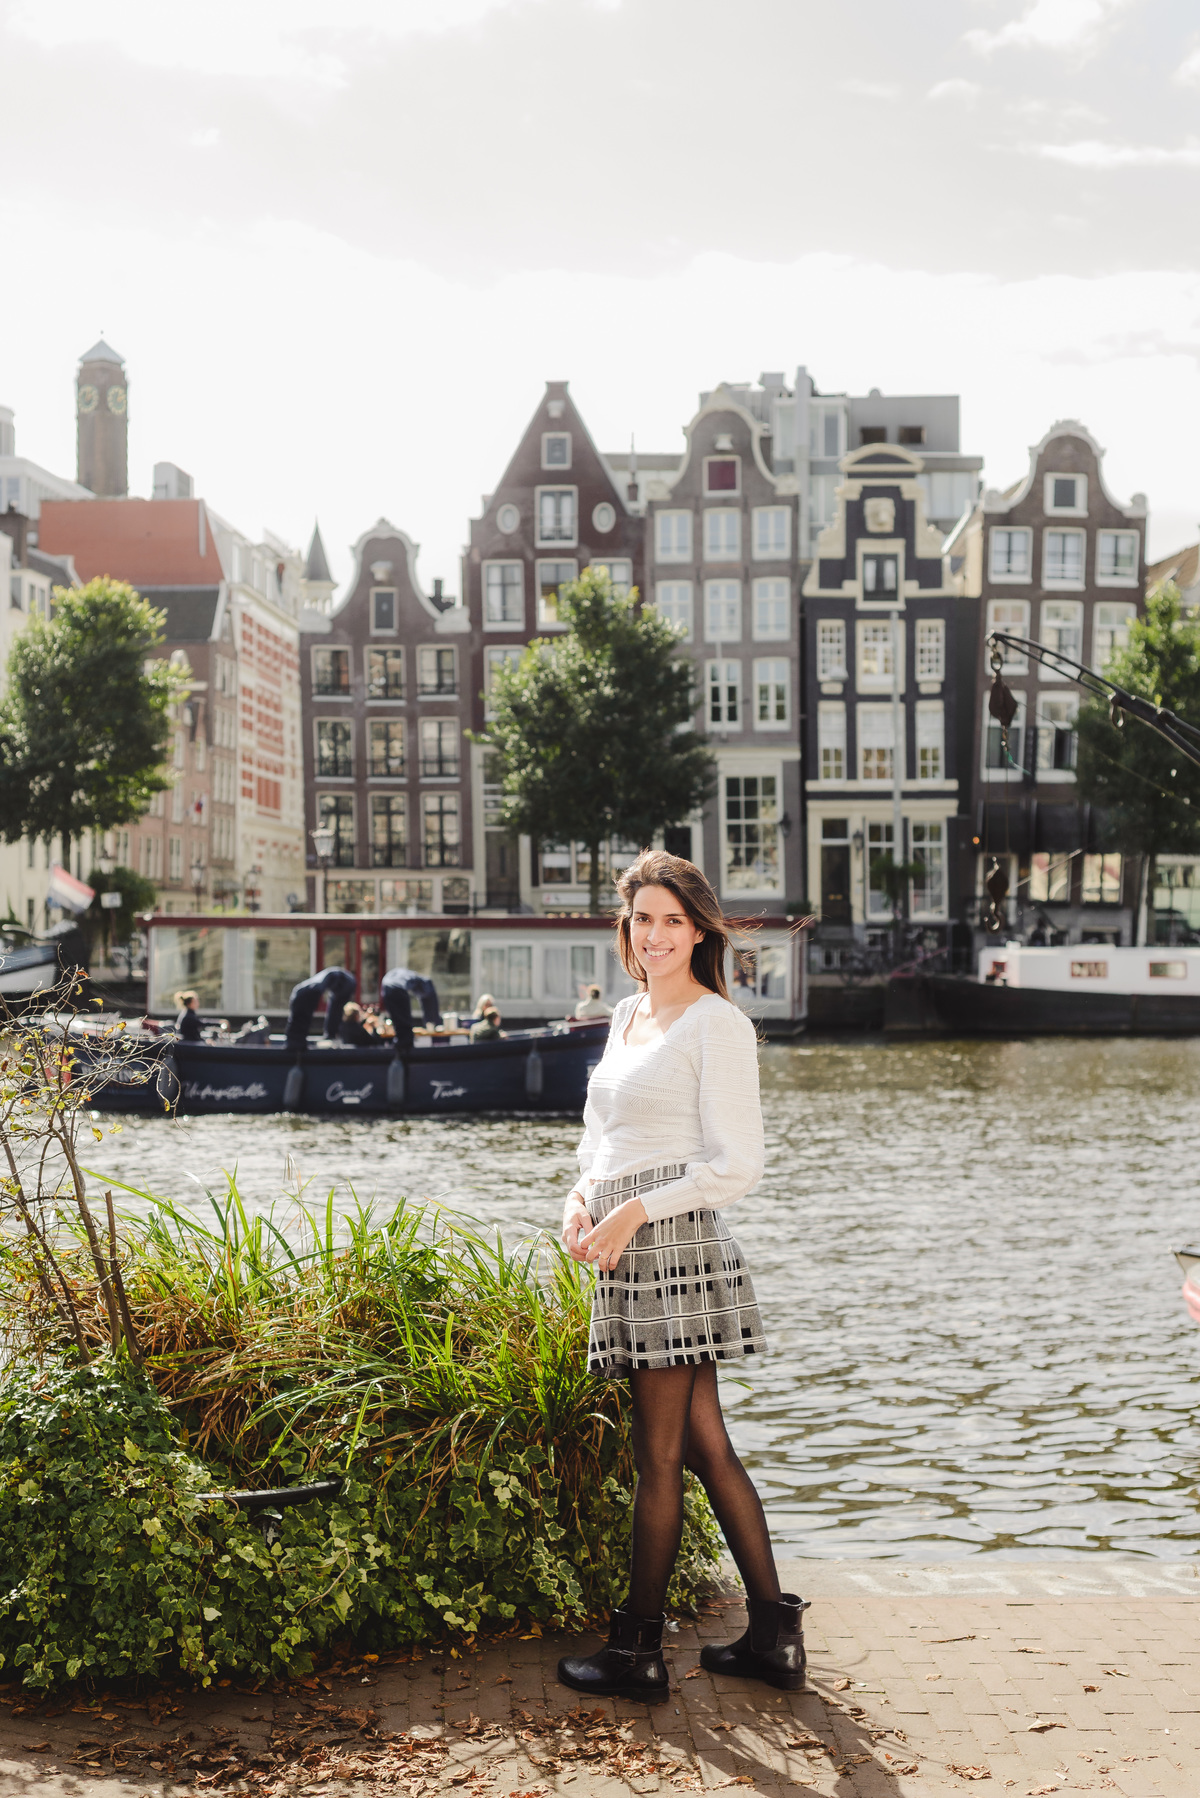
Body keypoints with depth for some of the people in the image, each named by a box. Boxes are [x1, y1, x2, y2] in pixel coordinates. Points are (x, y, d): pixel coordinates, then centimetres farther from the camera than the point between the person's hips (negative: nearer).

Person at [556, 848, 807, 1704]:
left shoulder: (717, 1024, -8)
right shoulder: (628, 1016, 16)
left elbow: (736, 1166, -12)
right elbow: (606, 1140, 23)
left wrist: (632, 1212, -15)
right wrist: (581, 1196, 4)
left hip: (674, 1247, -9)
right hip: (632, 1252, 9)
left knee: (660, 1457, 0)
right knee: (707, 1448, 12)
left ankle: (638, 1650, 10)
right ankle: (775, 1634, 20)